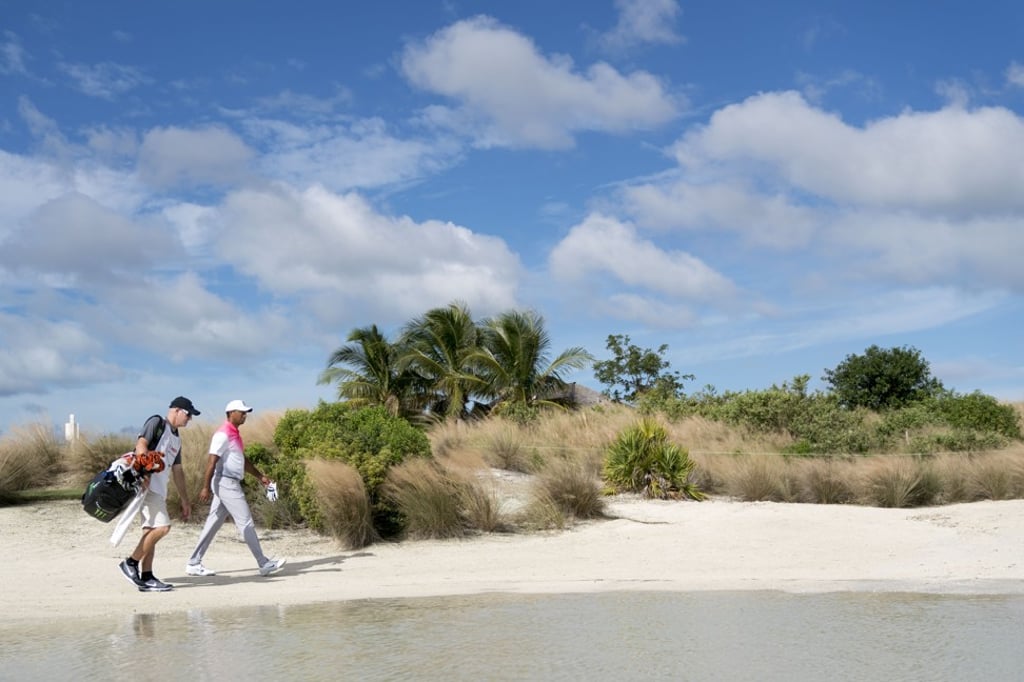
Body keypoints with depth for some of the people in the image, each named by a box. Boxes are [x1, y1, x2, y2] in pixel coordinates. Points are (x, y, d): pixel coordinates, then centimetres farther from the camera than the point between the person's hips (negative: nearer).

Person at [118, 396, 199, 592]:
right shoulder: (157, 422, -1)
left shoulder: (176, 438, 24)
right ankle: (130, 563, -7)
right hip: (146, 484, -9)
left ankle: (146, 577, 8)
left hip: (158, 489, 9)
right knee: (162, 527, -16)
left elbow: (177, 471, 27)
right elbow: (141, 445, -15)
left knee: (151, 531, 7)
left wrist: (185, 501, 26)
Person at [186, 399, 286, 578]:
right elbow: (212, 460, -20)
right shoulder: (223, 434, -14)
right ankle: (264, 564, -2)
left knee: (213, 524, 10)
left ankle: (194, 564, 13)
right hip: (226, 483, -10)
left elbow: (243, 460, 26)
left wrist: (260, 476, 22)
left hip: (230, 484, 10)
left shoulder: (235, 434, 17)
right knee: (246, 523, -6)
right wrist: (206, 487, -24)